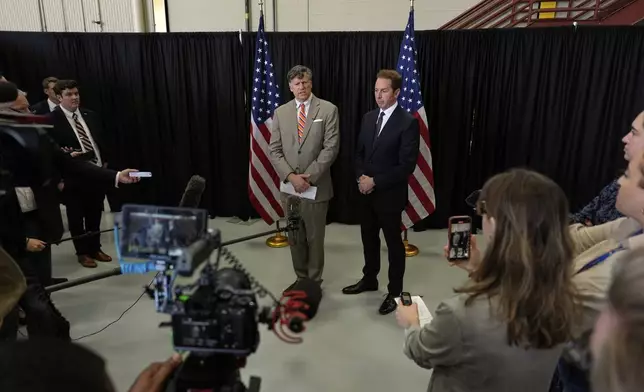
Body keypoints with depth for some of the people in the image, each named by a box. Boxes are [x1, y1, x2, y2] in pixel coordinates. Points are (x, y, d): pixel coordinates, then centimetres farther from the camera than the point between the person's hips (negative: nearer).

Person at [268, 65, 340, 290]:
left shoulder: (328, 110, -4)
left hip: (316, 186, -3)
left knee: (315, 237, 8)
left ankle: (314, 282, 26)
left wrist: (309, 176, -16)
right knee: (295, 237, 14)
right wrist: (291, 176, -12)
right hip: (289, 186, 3)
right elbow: (274, 150, 2)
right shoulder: (281, 113, 6)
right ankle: (300, 278, 32)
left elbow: (331, 148, -10)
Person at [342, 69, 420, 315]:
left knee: (393, 243, 8)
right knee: (369, 239, 19)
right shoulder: (368, 118, 7)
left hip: (390, 194, -6)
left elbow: (407, 165, -18)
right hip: (366, 192, 6)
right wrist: (361, 177, -7)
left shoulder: (408, 122, -14)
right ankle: (369, 280, 38)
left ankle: (395, 292, 23)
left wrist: (375, 182, -18)